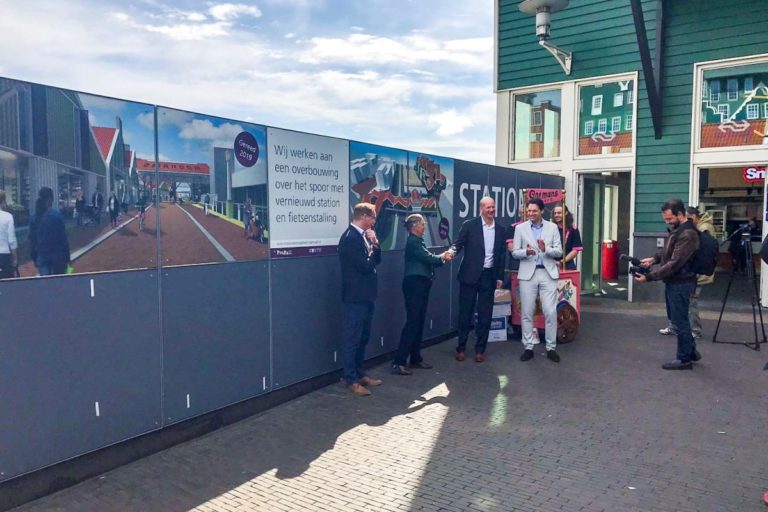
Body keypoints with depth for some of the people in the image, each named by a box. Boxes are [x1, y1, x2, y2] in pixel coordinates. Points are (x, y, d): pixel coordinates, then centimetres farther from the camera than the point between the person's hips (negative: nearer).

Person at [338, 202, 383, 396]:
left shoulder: (362, 236, 12)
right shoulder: (350, 238, -18)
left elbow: (376, 260, 15)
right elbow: (366, 266, -22)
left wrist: (374, 244, -2)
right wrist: (372, 245, -8)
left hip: (365, 296, 10)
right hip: (355, 297, -10)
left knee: (363, 338, 17)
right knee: (352, 339, -1)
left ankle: (359, 373, 28)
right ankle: (351, 380, 8)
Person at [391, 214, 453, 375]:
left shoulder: (417, 241, 18)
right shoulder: (413, 242, -12)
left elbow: (427, 259, 14)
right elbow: (429, 258, -16)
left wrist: (442, 257, -1)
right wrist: (443, 258, 2)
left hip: (420, 284, 10)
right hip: (414, 284, -10)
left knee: (418, 322, 12)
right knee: (412, 323, -12)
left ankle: (415, 359, 20)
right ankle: (398, 363, -11)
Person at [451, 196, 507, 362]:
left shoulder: (501, 230, 8)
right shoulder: (469, 225, -3)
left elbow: (501, 255, 11)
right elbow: (458, 244, -4)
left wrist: (500, 277, 8)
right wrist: (452, 252, -27)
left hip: (489, 276, 3)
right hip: (470, 274, -3)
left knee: (485, 314, 6)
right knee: (465, 312, 4)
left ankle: (480, 349, 17)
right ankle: (461, 348, 17)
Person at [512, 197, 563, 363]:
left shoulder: (552, 227, 6)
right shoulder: (520, 228, 4)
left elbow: (559, 251, 2)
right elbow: (515, 252, 2)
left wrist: (546, 249, -17)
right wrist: (526, 252, -19)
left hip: (548, 273, 0)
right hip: (528, 274, 0)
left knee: (551, 312, 0)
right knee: (526, 312, 4)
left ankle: (551, 348, 12)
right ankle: (528, 348, 14)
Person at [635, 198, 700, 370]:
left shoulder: (687, 234, -22)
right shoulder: (676, 229, 9)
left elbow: (674, 263, -27)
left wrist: (649, 276, -28)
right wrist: (654, 258, 4)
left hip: (681, 283, -10)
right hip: (673, 281, 10)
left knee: (679, 321, 1)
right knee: (676, 318, 19)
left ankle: (684, 359, 13)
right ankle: (691, 351, 33)